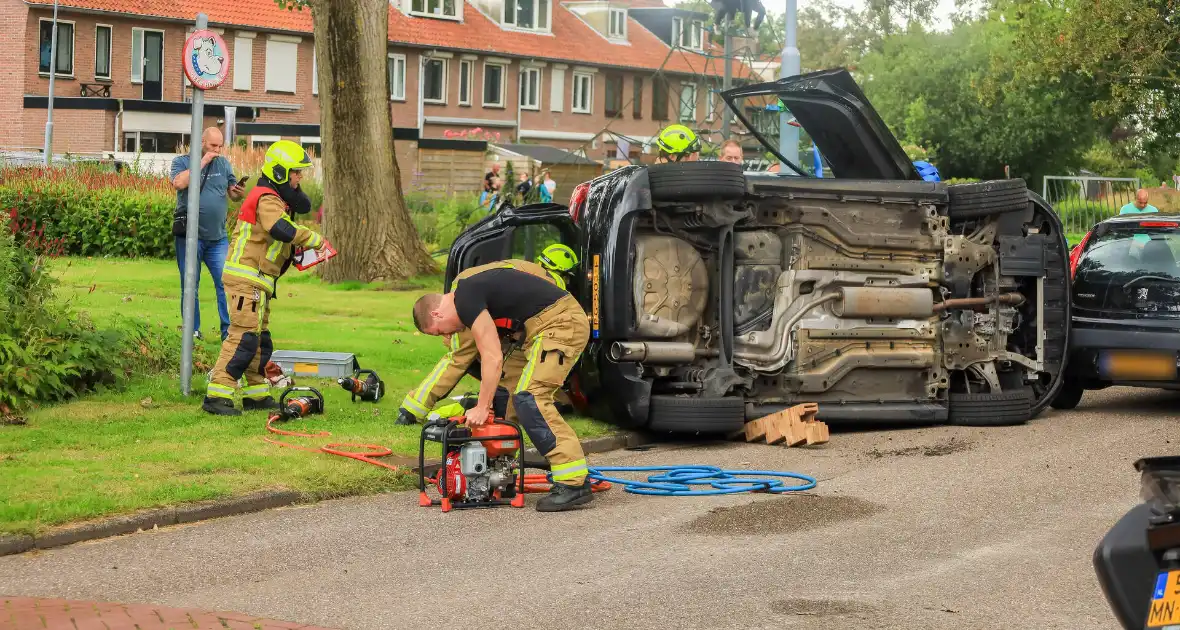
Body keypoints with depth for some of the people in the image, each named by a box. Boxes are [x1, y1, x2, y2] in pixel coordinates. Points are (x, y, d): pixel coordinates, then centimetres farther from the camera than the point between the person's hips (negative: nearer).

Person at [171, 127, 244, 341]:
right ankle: (192, 330, 14)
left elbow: (233, 194, 12)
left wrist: (239, 193, -13)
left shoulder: (223, 163, 11)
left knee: (225, 284, -4)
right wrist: (202, 162, -15)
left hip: (218, 238, 3)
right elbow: (179, 183, -19)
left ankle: (228, 331, 0)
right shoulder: (181, 161, 1)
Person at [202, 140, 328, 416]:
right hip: (246, 277, -11)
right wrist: (315, 239, -22)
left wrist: (289, 189, -4)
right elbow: (281, 229, -31)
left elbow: (304, 206, 11)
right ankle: (216, 396, -17)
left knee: (260, 339, 17)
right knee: (244, 337, -15)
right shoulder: (266, 199, -15)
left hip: (258, 280, 11)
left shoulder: (276, 196, 17)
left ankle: (257, 395, 25)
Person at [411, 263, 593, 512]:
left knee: (529, 399, -15)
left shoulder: (466, 300, -10)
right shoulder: (472, 290, 20)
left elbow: (492, 358, -13)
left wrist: (482, 407, -5)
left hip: (559, 323, -10)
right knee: (527, 398, 12)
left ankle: (574, 483, -20)